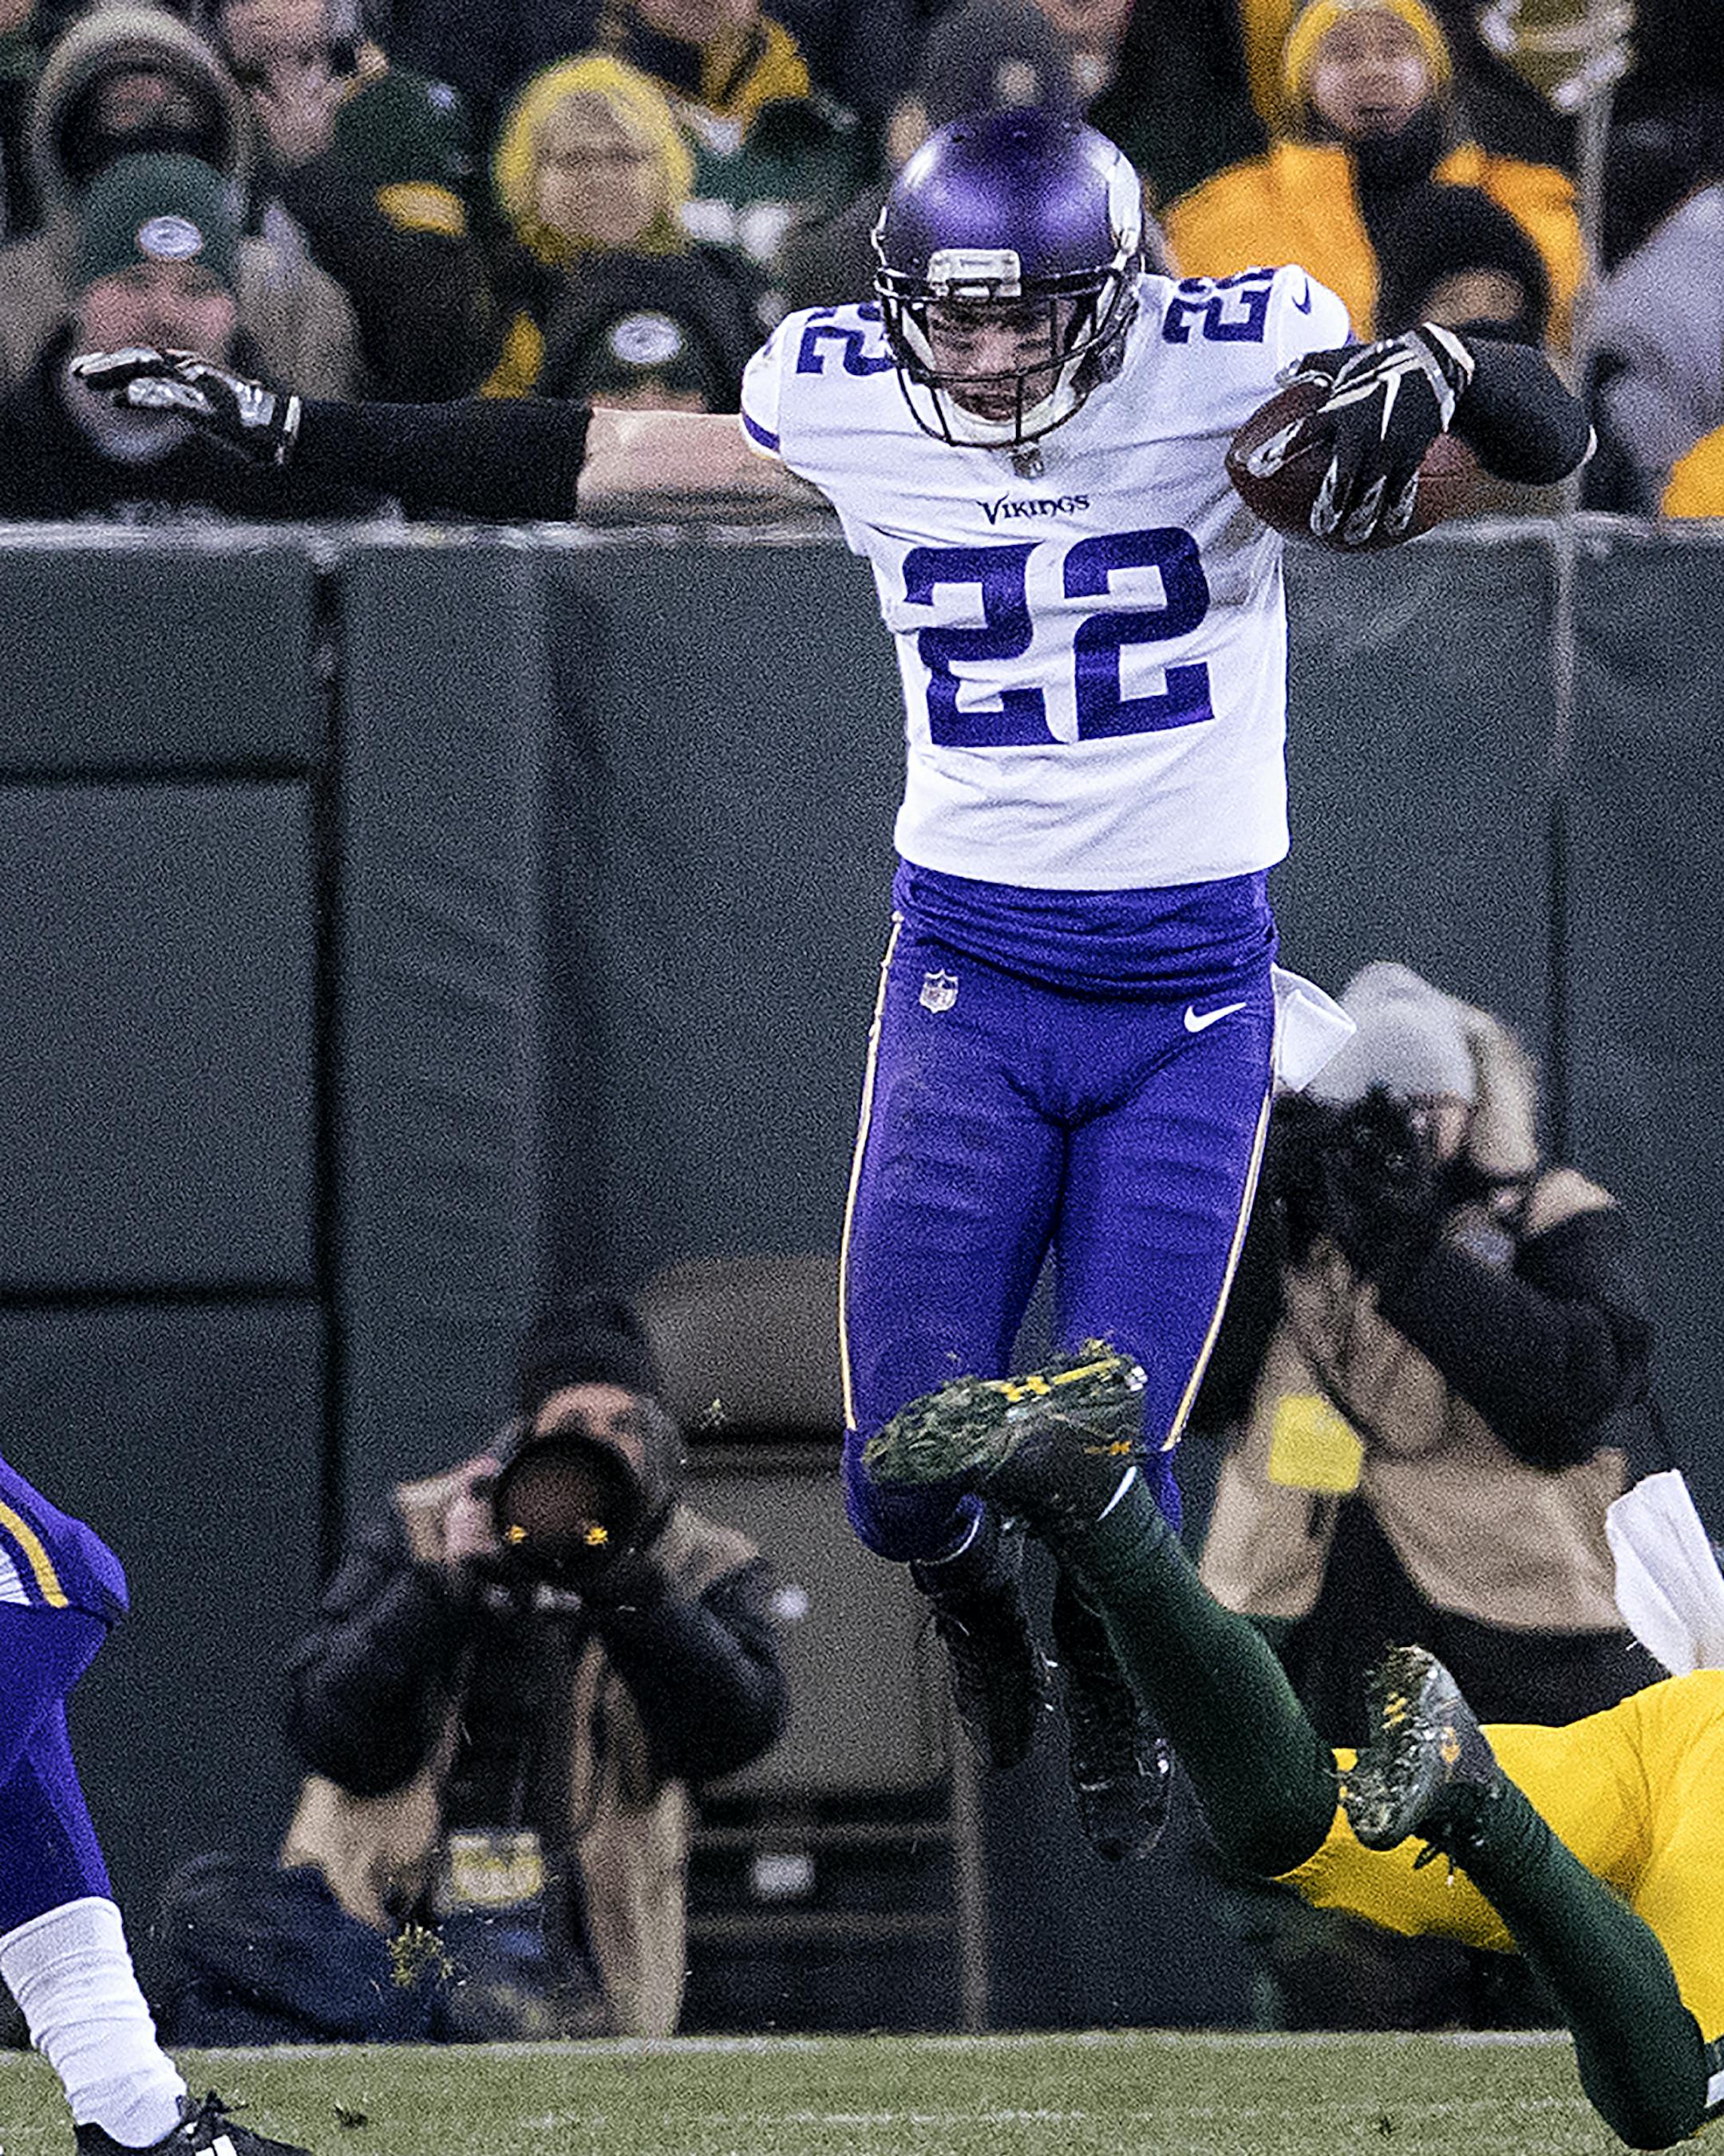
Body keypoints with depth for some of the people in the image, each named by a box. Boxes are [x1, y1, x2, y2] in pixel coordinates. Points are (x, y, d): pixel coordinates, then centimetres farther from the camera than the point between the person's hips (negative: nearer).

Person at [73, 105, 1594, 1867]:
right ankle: (972, 1591, 36)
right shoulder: (847, 400, -6)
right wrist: (271, 425, 6)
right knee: (908, 1483, -4)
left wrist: (1430, 371, -36)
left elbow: (1552, 440, -13)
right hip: (966, 971, 2)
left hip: (1191, 993, -2)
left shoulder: (1227, 368, -13)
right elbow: (578, 461, 7)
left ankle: (1111, 1679, 33)